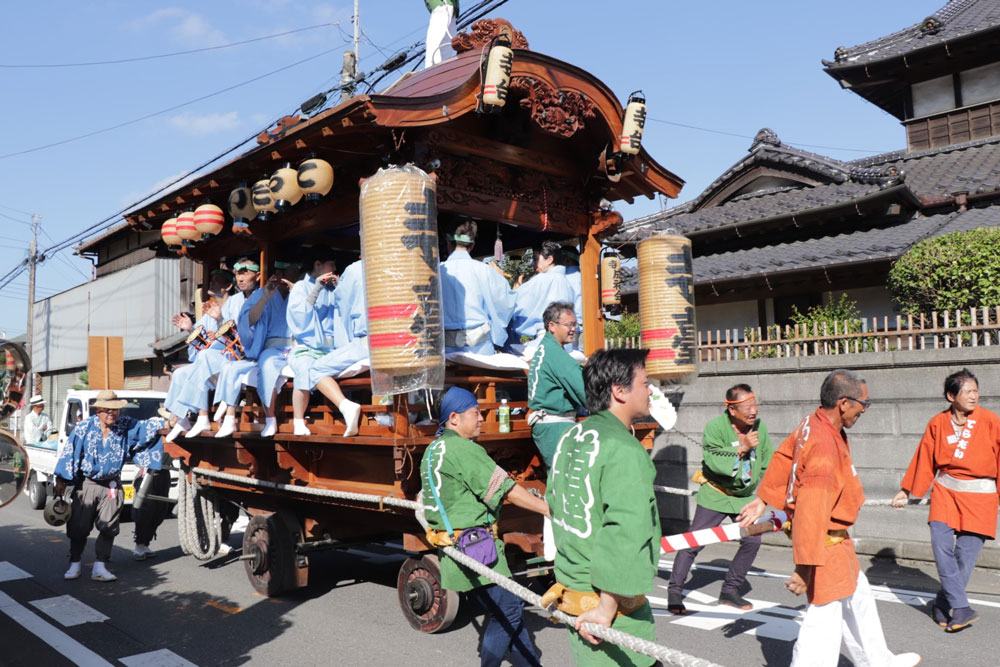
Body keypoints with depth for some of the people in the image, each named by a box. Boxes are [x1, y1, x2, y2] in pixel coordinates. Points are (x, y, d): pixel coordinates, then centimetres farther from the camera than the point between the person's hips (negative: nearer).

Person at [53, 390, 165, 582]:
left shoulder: (125, 427, -2)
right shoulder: (84, 428, -7)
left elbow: (147, 426, -8)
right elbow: (69, 453, -4)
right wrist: (61, 480, -5)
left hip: (111, 485, 2)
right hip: (86, 484, -1)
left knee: (108, 528, 1)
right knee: (78, 527, 6)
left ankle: (99, 567, 9)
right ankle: (74, 564, 23)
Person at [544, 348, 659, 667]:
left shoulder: (570, 438, 7)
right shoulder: (624, 450, -19)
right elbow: (625, 533, -27)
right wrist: (607, 608, -21)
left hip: (571, 588, 8)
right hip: (612, 604, -8)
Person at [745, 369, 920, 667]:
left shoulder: (812, 423, -2)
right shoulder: (823, 445, -32)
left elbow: (783, 457, 12)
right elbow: (811, 509, -35)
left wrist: (763, 500, 22)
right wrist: (805, 566, -34)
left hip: (837, 541, 11)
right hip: (825, 543, -11)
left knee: (857, 596, 28)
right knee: (825, 618, -4)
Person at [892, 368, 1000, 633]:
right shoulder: (937, 424, 1)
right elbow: (924, 459, 10)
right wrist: (906, 490, 15)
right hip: (945, 491, 1)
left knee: (966, 553, -2)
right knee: (942, 546, -12)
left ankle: (942, 605, 16)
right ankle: (961, 608, -4)